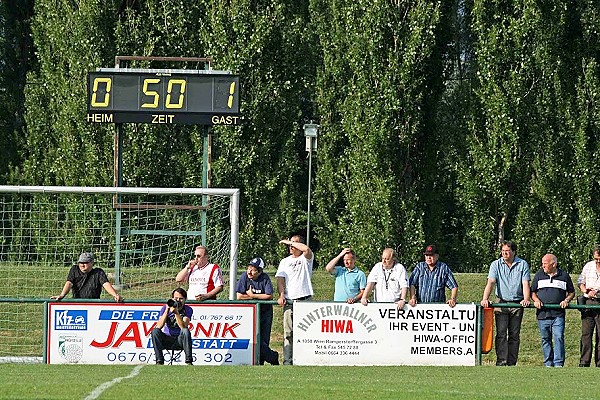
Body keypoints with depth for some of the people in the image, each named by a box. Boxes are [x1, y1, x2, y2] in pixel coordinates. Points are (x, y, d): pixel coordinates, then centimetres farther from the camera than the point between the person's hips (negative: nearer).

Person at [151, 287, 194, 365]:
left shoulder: (188, 310, -6)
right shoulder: (165, 308, -3)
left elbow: (183, 327, -22)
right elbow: (159, 326, -16)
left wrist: (176, 312, -33)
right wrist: (167, 310, -22)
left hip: (180, 340, -1)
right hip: (167, 340, 1)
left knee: (185, 331, -32)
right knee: (155, 331, -26)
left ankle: (189, 361, -27)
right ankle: (159, 361, -23)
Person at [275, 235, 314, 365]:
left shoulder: (305, 259, 7)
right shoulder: (285, 261, 19)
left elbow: (306, 249, -16)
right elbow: (280, 279, 10)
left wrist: (289, 242, -4)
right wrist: (281, 295, -6)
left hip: (304, 299, -3)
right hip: (289, 300, 3)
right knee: (288, 333, -1)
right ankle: (287, 361, -2)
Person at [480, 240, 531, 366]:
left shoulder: (523, 264, 3)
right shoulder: (496, 265, 3)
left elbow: (525, 284, -3)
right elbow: (490, 282, -7)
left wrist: (526, 299, -20)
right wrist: (485, 299, -22)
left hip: (517, 304, 1)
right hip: (501, 302, -1)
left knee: (514, 335, 3)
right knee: (501, 333, -9)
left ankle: (512, 363, 7)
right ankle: (501, 361, -11)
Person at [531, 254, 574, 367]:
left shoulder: (564, 276, 7)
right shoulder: (539, 275, 11)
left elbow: (571, 292, 16)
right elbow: (533, 292, 16)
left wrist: (566, 300, -3)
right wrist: (536, 300, -4)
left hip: (558, 314, -2)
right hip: (543, 314, 2)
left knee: (559, 338, -12)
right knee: (545, 340, 6)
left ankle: (559, 364, -12)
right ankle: (548, 364, 13)